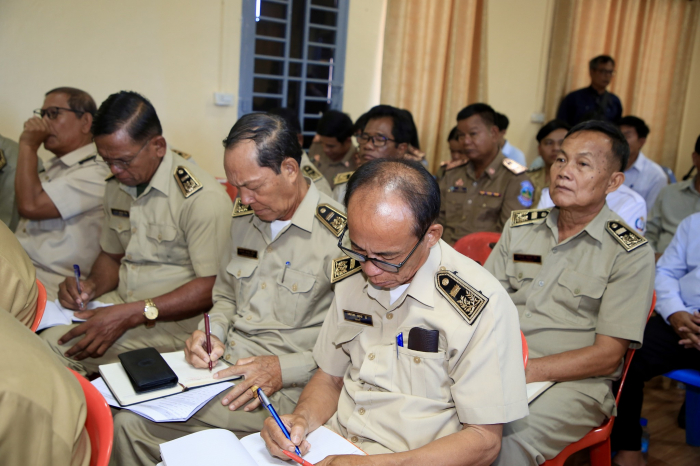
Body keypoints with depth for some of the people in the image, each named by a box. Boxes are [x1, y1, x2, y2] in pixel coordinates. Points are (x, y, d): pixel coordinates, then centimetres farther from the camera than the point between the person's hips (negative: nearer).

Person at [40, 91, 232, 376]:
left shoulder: (202, 198, -17)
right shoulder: (117, 186, 10)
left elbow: (212, 287, -20)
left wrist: (133, 314, -24)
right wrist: (92, 286, 0)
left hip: (172, 321, -7)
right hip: (121, 303, 8)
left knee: (55, 345, -22)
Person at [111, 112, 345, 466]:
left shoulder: (340, 234, -15)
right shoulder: (244, 215, 9)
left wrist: (284, 369, -18)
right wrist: (212, 333, 2)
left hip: (282, 391, -7)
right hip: (223, 366, 7)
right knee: (126, 420, -12)